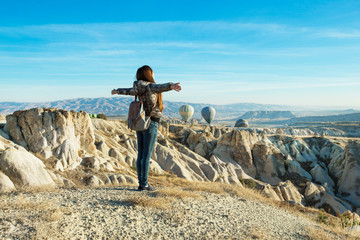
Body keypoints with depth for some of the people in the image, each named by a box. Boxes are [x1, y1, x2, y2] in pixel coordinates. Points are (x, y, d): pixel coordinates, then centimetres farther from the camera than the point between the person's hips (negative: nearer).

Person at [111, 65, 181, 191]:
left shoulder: (139, 88, 10)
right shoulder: (150, 86, -13)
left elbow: (128, 91, 30)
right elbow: (158, 88, -38)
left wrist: (117, 91, 52)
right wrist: (171, 86, -58)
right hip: (150, 124, -7)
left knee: (140, 155, 9)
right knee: (147, 156, -3)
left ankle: (141, 183, 14)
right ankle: (144, 184, 2)